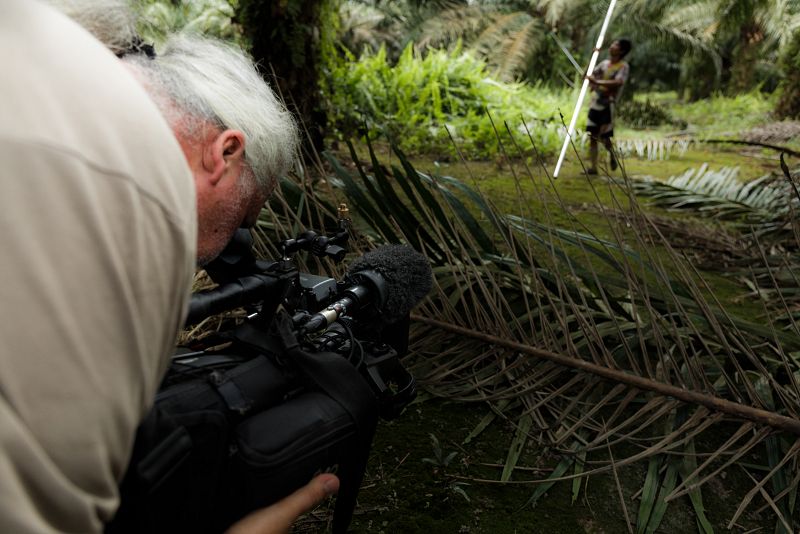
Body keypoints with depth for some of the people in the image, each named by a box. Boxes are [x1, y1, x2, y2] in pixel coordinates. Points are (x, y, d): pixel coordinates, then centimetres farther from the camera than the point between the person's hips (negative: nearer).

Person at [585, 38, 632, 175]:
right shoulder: (604, 63, 11)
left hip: (607, 105, -5)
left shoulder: (623, 67, -7)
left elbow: (618, 82, -24)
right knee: (592, 137, 3)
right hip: (595, 104, 6)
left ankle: (612, 154, 26)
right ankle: (593, 167, 9)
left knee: (603, 137, -6)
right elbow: (589, 75, 15)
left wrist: (597, 82, -29)